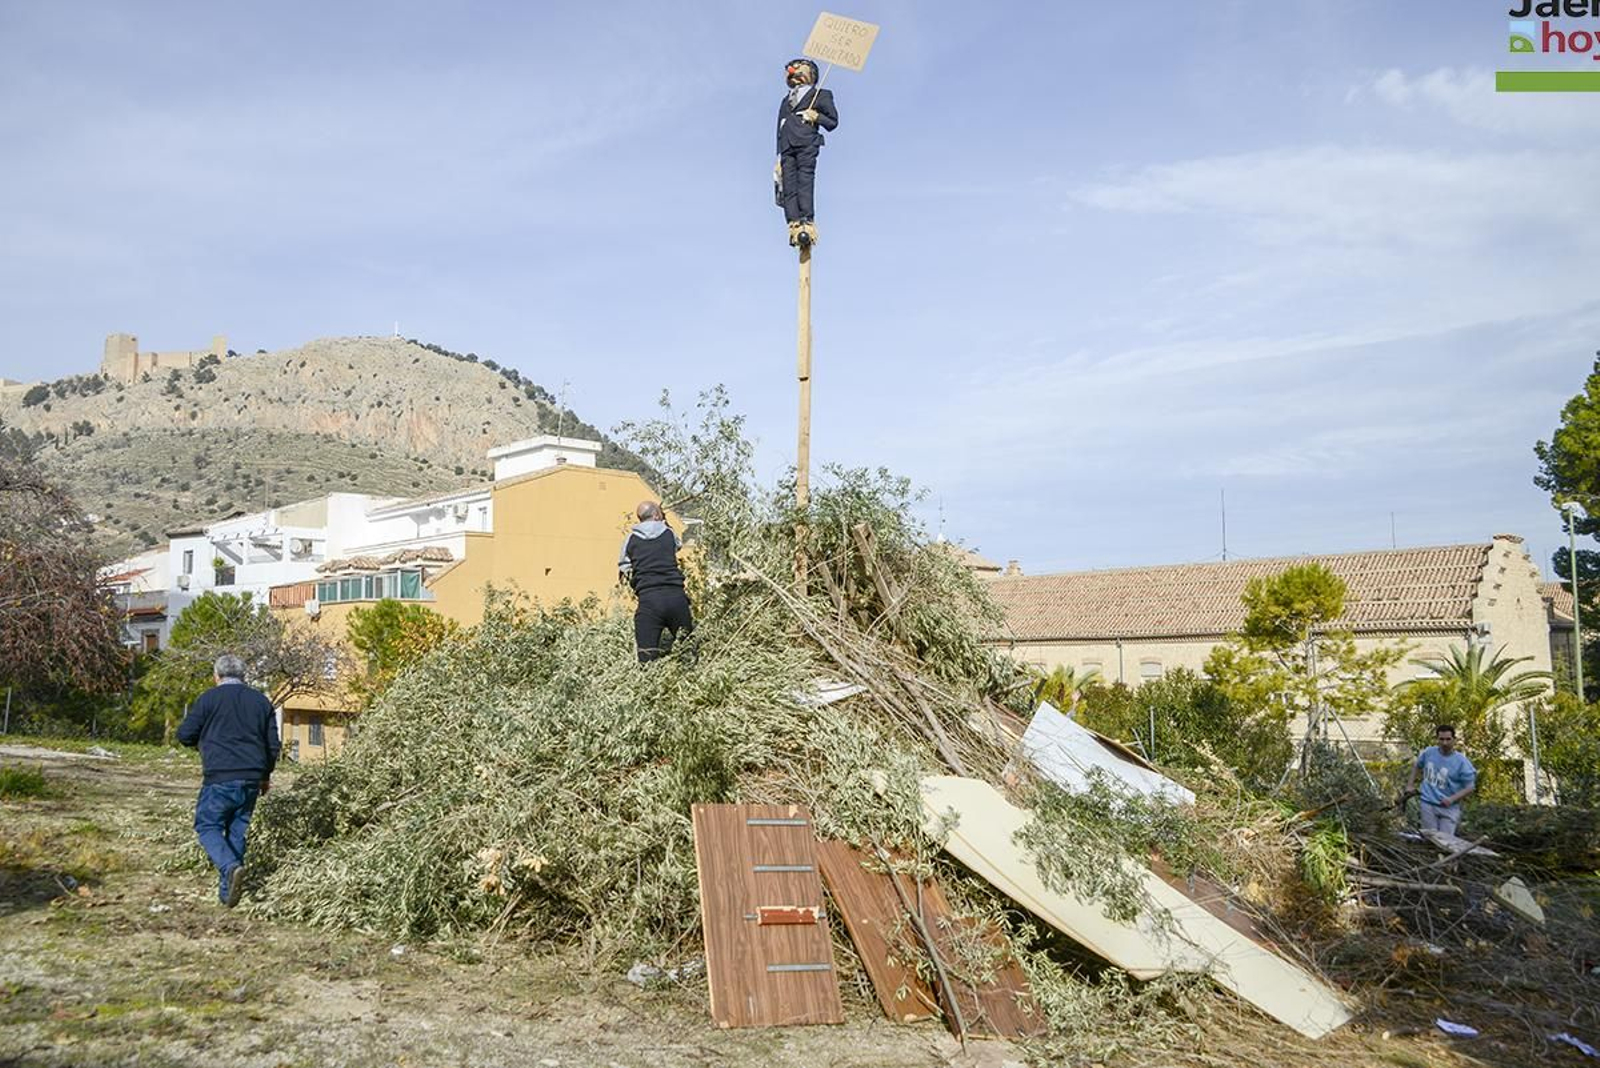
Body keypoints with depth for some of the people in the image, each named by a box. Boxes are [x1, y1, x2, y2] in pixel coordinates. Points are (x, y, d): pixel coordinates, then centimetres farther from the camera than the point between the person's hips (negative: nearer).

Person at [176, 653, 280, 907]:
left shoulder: (208, 698, -1)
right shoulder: (261, 701, 11)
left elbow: (185, 734, 0)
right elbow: (273, 745, 14)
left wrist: (202, 741, 23)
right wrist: (265, 776, 26)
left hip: (220, 777, -4)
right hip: (251, 779, 4)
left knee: (207, 826, 4)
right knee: (238, 830, 11)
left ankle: (230, 867, -21)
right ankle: (226, 890, 12)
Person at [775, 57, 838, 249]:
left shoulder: (821, 95, 19)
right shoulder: (786, 100, 31)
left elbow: (833, 122, 15)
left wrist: (816, 116, -3)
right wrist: (779, 156, 15)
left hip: (807, 143, -4)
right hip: (787, 146, 4)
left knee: (805, 181, -19)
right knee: (789, 186, -11)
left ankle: (807, 224, -27)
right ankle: (794, 225, -20)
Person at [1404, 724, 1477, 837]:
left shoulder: (1461, 762, -10)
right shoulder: (1428, 753, 1)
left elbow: (1470, 787, -7)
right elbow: (1416, 766, 21)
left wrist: (1452, 799, -20)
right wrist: (1410, 785, 14)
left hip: (1448, 808, -3)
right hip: (1428, 805, 3)